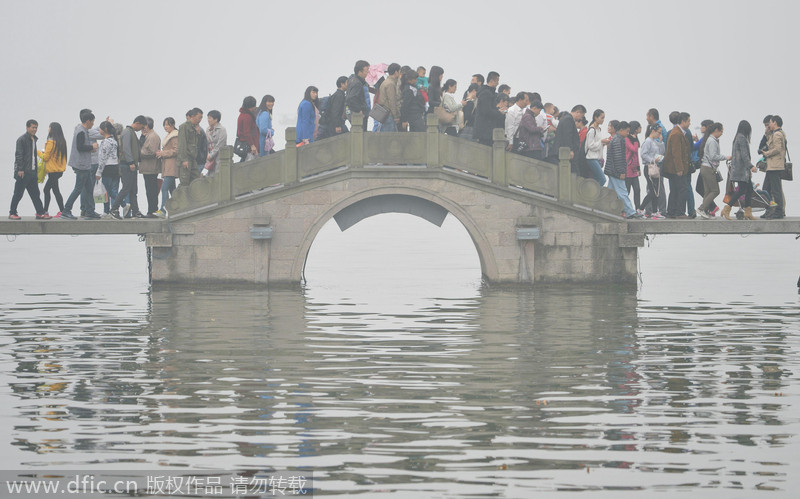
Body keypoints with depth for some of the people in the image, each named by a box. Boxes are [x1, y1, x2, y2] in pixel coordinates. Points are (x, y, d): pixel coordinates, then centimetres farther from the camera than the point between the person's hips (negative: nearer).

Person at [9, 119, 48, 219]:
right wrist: (20, 169, -18)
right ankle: (12, 213, 6)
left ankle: (40, 213, 8)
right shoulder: (22, 139, -10)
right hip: (23, 172, -8)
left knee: (35, 193, 7)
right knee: (18, 193, -2)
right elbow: (19, 155, -14)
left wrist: (36, 166, 18)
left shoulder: (34, 139, 16)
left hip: (32, 171, 8)